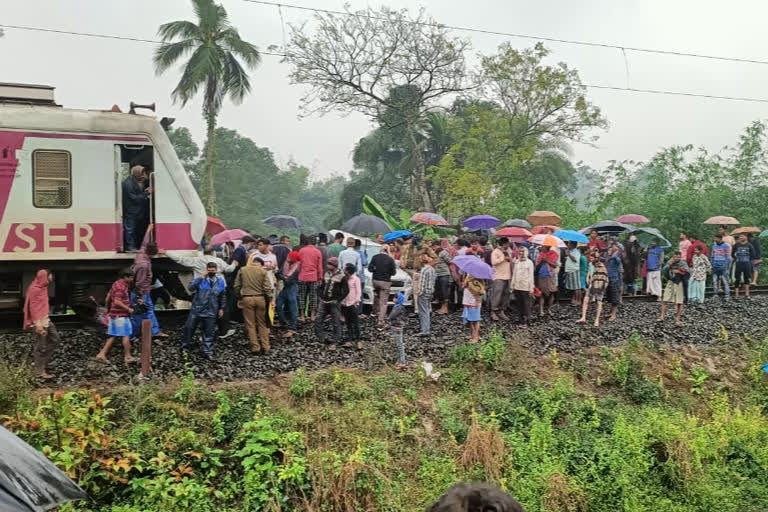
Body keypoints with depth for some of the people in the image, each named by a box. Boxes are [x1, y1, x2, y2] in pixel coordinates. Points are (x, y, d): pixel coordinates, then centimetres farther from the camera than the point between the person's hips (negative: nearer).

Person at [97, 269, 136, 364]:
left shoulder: (116, 284, 13)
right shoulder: (121, 286, -18)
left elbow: (108, 298, 20)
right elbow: (117, 302, -24)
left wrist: (107, 309, 29)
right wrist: (128, 309, -18)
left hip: (114, 315, 10)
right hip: (120, 315, -10)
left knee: (113, 336, 12)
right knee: (126, 335, -2)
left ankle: (101, 354, 12)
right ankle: (127, 356, 5)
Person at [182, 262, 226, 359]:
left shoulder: (221, 282, 4)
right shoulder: (200, 279, -3)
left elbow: (223, 296, 13)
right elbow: (191, 287, -21)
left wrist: (221, 308, 11)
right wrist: (202, 277, -23)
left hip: (211, 312, 1)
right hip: (196, 309, -1)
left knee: (209, 333, 5)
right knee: (189, 327, 5)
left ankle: (207, 352, 15)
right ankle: (186, 346, 28)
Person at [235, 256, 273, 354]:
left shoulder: (242, 270, 3)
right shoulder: (263, 271, -3)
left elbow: (237, 286, 6)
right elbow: (267, 287, -8)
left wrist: (239, 298, 18)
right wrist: (270, 299, 2)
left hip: (247, 298, 0)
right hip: (260, 298, 0)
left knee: (250, 324, 7)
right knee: (262, 324, 12)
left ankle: (255, 348, 6)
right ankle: (265, 347, 13)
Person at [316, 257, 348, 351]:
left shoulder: (341, 276, -8)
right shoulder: (326, 274, 10)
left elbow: (346, 290, -8)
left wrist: (338, 300, -12)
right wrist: (321, 296, 9)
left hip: (333, 303, -5)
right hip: (323, 302, 6)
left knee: (336, 324, 1)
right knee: (318, 320, 2)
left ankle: (333, 343, 11)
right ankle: (321, 339, 14)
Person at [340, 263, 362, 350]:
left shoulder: (355, 279, -7)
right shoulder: (343, 279, 7)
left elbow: (359, 291, -8)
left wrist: (357, 300, -20)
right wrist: (341, 300, 6)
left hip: (352, 304, -5)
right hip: (344, 303, 5)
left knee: (355, 323, -2)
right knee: (348, 324, 10)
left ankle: (358, 340, 6)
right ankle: (349, 341, 15)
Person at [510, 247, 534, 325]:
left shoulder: (529, 262, 1)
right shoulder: (516, 262, 12)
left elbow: (531, 276, -2)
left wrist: (531, 288, -6)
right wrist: (512, 286, 10)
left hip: (525, 287, -4)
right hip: (517, 287, 4)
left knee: (526, 304, -4)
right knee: (519, 304, 5)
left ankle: (527, 318, 3)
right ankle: (521, 318, 13)